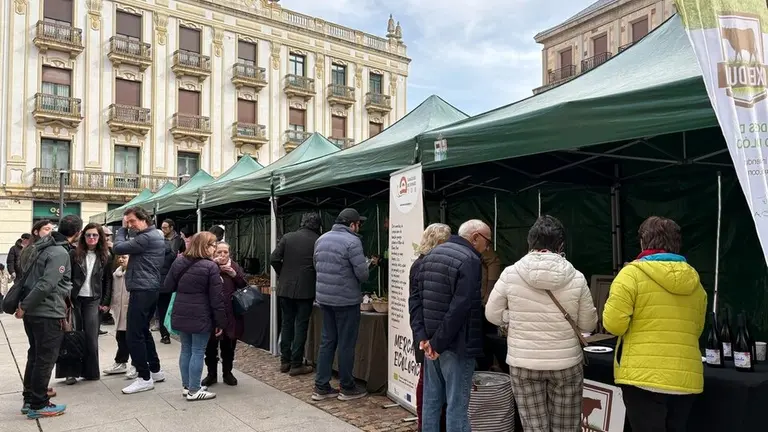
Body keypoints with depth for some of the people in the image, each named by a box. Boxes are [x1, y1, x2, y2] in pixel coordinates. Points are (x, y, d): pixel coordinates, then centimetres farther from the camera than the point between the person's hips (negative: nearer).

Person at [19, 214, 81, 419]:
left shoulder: (45, 246, 9)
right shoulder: (60, 253, -19)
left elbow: (30, 275, 18)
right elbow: (46, 285, -24)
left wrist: (24, 304, 19)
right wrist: (25, 306, -15)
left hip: (33, 312, 9)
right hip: (48, 313, -9)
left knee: (35, 356, 18)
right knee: (45, 359, 1)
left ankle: (29, 399, 28)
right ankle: (38, 405, 10)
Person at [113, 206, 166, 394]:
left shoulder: (146, 238, -17)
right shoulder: (155, 235, 17)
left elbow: (118, 248, -13)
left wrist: (122, 228, -1)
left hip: (142, 290, -11)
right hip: (150, 289, 11)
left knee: (133, 335, -7)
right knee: (143, 331, 19)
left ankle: (145, 378, -1)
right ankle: (155, 370, 27)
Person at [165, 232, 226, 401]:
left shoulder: (178, 262, 5)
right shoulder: (211, 267, -15)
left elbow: (168, 286, 14)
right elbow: (216, 298, -13)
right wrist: (221, 322, -8)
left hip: (180, 315, 7)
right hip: (201, 317, -7)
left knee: (186, 349, 16)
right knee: (198, 352, 2)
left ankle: (187, 386, 25)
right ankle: (194, 391, 9)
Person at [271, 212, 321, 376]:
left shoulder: (287, 237, 1)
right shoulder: (318, 241, -5)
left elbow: (274, 259, -4)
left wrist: (283, 275, 11)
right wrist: (314, 280, 15)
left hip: (285, 288, 3)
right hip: (305, 289, -3)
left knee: (287, 323, 15)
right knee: (301, 326, 4)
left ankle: (284, 361, 21)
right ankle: (296, 365, 8)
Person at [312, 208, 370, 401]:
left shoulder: (321, 239, 8)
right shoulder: (352, 241, -15)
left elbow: (317, 265, 14)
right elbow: (362, 274, -17)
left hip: (324, 297, 7)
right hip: (346, 299, -7)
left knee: (327, 341, 14)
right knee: (346, 344, 5)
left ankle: (321, 387, 18)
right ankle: (347, 388, 17)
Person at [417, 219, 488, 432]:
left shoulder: (431, 255, 12)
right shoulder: (470, 260, -14)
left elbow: (419, 298, 10)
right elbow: (460, 308, -22)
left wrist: (424, 335, 5)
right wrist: (439, 342, -16)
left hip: (431, 339, 8)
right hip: (456, 343, -7)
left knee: (431, 399, 15)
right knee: (457, 404, 1)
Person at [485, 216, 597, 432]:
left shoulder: (510, 274, -9)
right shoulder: (576, 278, -8)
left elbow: (492, 314, 0)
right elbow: (588, 324, 1)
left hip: (523, 363, 0)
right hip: (566, 363, 1)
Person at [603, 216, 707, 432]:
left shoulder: (632, 273, -8)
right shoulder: (694, 281, 11)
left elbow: (614, 324, -13)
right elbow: (697, 329, 20)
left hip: (644, 376, -6)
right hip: (686, 378, 6)